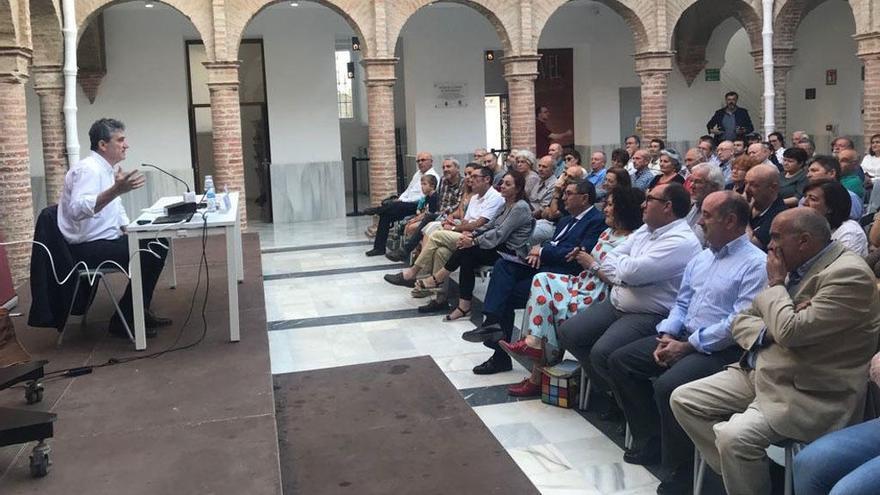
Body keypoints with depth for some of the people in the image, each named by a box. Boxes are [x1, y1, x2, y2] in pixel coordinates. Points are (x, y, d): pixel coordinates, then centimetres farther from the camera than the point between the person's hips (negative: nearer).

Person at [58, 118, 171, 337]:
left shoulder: (108, 169, 12)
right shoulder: (89, 169, -19)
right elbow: (77, 209, -37)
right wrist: (116, 190, -48)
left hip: (106, 240, 10)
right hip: (88, 248, -10)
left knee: (157, 246, 7)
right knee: (147, 255, -21)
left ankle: (140, 311, 13)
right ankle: (122, 321, -9)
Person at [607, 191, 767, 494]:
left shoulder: (755, 264, -13)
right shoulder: (701, 257, 14)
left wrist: (688, 347, -18)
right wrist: (666, 336, -2)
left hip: (722, 349, -9)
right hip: (683, 338, 9)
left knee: (667, 386, -31)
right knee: (620, 361, 3)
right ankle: (650, 441, 12)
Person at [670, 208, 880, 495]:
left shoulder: (849, 274, -17)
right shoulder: (794, 266, 10)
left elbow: (791, 332, -26)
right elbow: (741, 321, 11)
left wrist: (776, 284, -10)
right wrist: (770, 330, -11)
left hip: (810, 394, -9)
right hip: (759, 372, 9)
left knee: (733, 436, -29)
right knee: (682, 400, -1)